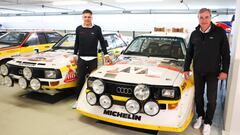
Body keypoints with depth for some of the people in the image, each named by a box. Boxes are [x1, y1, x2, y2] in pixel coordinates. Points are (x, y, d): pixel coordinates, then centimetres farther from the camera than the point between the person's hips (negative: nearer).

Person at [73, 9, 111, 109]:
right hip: (81, 58, 2)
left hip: (93, 59, -1)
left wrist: (106, 54, 1)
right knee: (80, 80, 5)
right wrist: (74, 54, 10)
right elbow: (77, 43, 12)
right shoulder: (79, 29, 4)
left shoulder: (97, 28, -2)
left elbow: (102, 42, 3)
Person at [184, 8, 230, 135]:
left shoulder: (219, 32, -8)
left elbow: (226, 53, -5)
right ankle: (200, 116, 34)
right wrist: (186, 69, 3)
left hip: (213, 72, -3)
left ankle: (208, 122, 22)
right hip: (198, 71, 3)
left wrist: (224, 70, -9)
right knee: (198, 96, 13)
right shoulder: (194, 34, 1)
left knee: (212, 99, 5)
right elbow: (189, 53, 7)